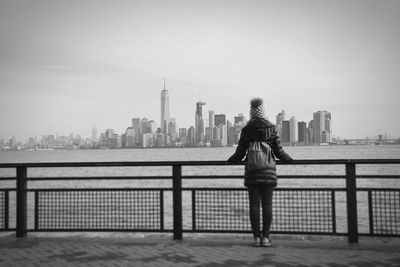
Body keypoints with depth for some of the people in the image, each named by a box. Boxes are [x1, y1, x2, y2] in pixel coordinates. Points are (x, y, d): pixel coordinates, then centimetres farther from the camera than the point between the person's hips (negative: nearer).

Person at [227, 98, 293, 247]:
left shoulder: (246, 130, 0)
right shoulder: (271, 128, 1)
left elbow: (240, 153, 3)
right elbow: (279, 152, 3)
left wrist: (230, 160, 22)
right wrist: (289, 159, 21)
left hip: (251, 172, 0)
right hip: (268, 170, 0)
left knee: (254, 204, 3)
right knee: (267, 204, 3)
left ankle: (256, 237, 5)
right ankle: (265, 237, 4)